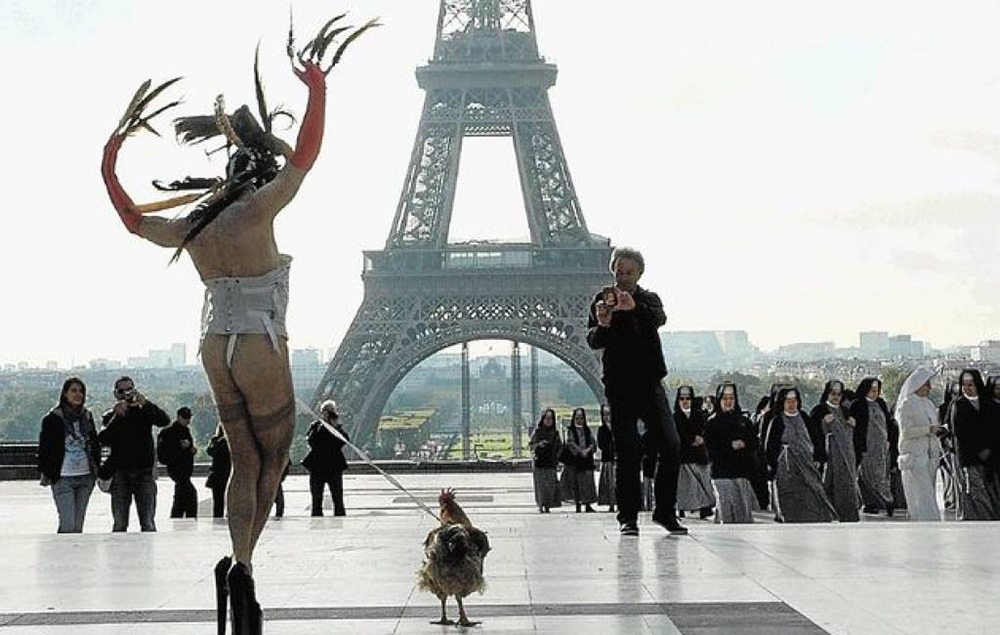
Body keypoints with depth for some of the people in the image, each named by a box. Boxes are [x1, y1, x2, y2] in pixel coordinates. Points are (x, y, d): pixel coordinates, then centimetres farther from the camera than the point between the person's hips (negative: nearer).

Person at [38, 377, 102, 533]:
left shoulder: (87, 416, 10)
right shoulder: (53, 418, -4)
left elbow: (95, 444, 19)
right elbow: (44, 447, -2)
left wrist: (96, 468, 11)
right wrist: (45, 473, -6)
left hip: (85, 478, 5)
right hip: (63, 479, -5)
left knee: (78, 525, 8)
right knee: (68, 525, -12)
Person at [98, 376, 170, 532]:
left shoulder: (144, 411, 9)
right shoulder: (110, 416, 10)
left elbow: (165, 421, -10)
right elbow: (103, 440, -8)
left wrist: (146, 403, -23)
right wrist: (117, 416, -18)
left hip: (144, 472, 0)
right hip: (120, 474, 1)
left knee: (148, 523, -4)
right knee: (119, 524, 1)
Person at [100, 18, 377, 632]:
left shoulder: (192, 229, 7)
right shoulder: (257, 209, -11)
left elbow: (133, 219, 22)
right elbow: (305, 156, -14)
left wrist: (110, 163, 30)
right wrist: (317, 88, -12)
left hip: (217, 349, 6)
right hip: (261, 351, -6)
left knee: (245, 462, 12)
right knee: (274, 459, 9)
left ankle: (241, 568, 0)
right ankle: (241, 562, -7)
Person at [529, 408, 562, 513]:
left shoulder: (555, 432, 10)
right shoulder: (537, 431, 1)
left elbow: (560, 446, 16)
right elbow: (530, 445, 0)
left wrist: (557, 456, 2)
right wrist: (538, 444, -19)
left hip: (551, 462, 3)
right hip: (539, 462, -3)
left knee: (551, 484, -3)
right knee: (540, 484, -8)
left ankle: (548, 506, 2)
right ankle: (541, 506, -6)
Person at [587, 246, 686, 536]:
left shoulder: (649, 299, 10)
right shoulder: (603, 300, 4)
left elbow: (660, 318, -14)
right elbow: (593, 341, -8)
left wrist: (635, 308, -35)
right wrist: (602, 325, -32)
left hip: (650, 383, 2)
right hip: (619, 386, -2)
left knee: (670, 446, -4)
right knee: (627, 453, -5)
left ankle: (665, 511, 7)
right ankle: (627, 517, 1)